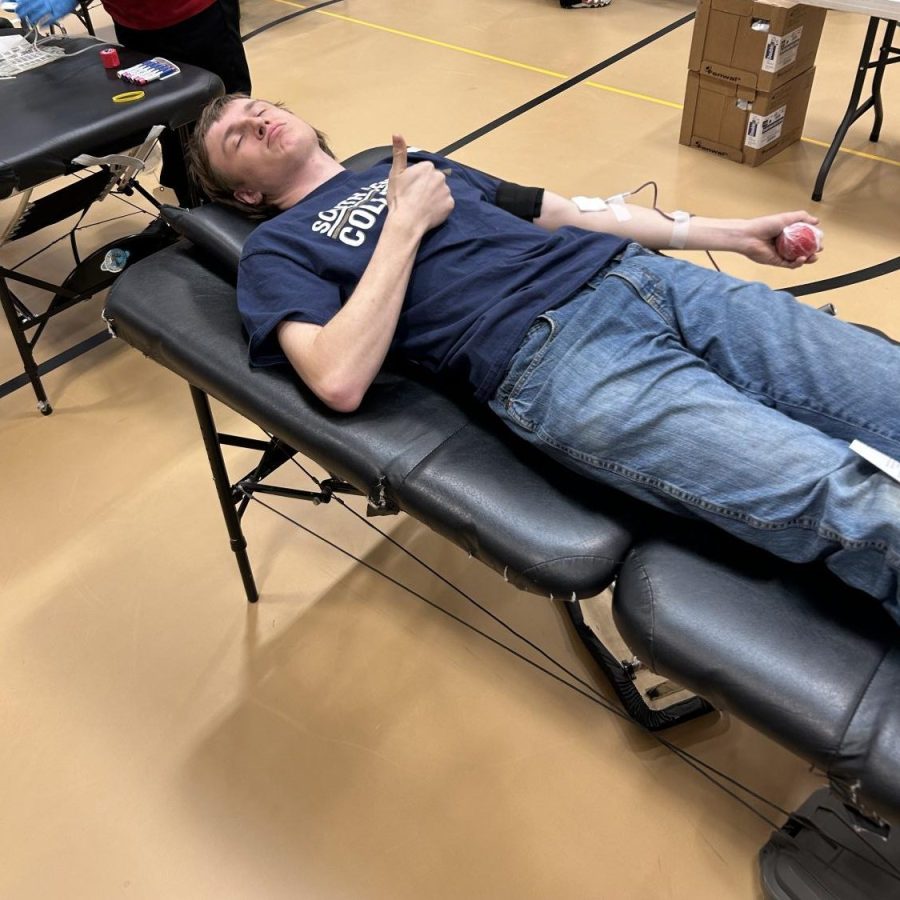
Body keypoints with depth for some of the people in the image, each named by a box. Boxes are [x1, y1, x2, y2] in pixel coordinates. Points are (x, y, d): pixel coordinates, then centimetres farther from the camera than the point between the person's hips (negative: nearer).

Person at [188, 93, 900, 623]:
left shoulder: (418, 166, 30)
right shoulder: (277, 249, 13)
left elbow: (576, 212, 30)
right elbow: (340, 381, -8)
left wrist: (730, 232, 25)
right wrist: (405, 225, -2)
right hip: (550, 354, -6)